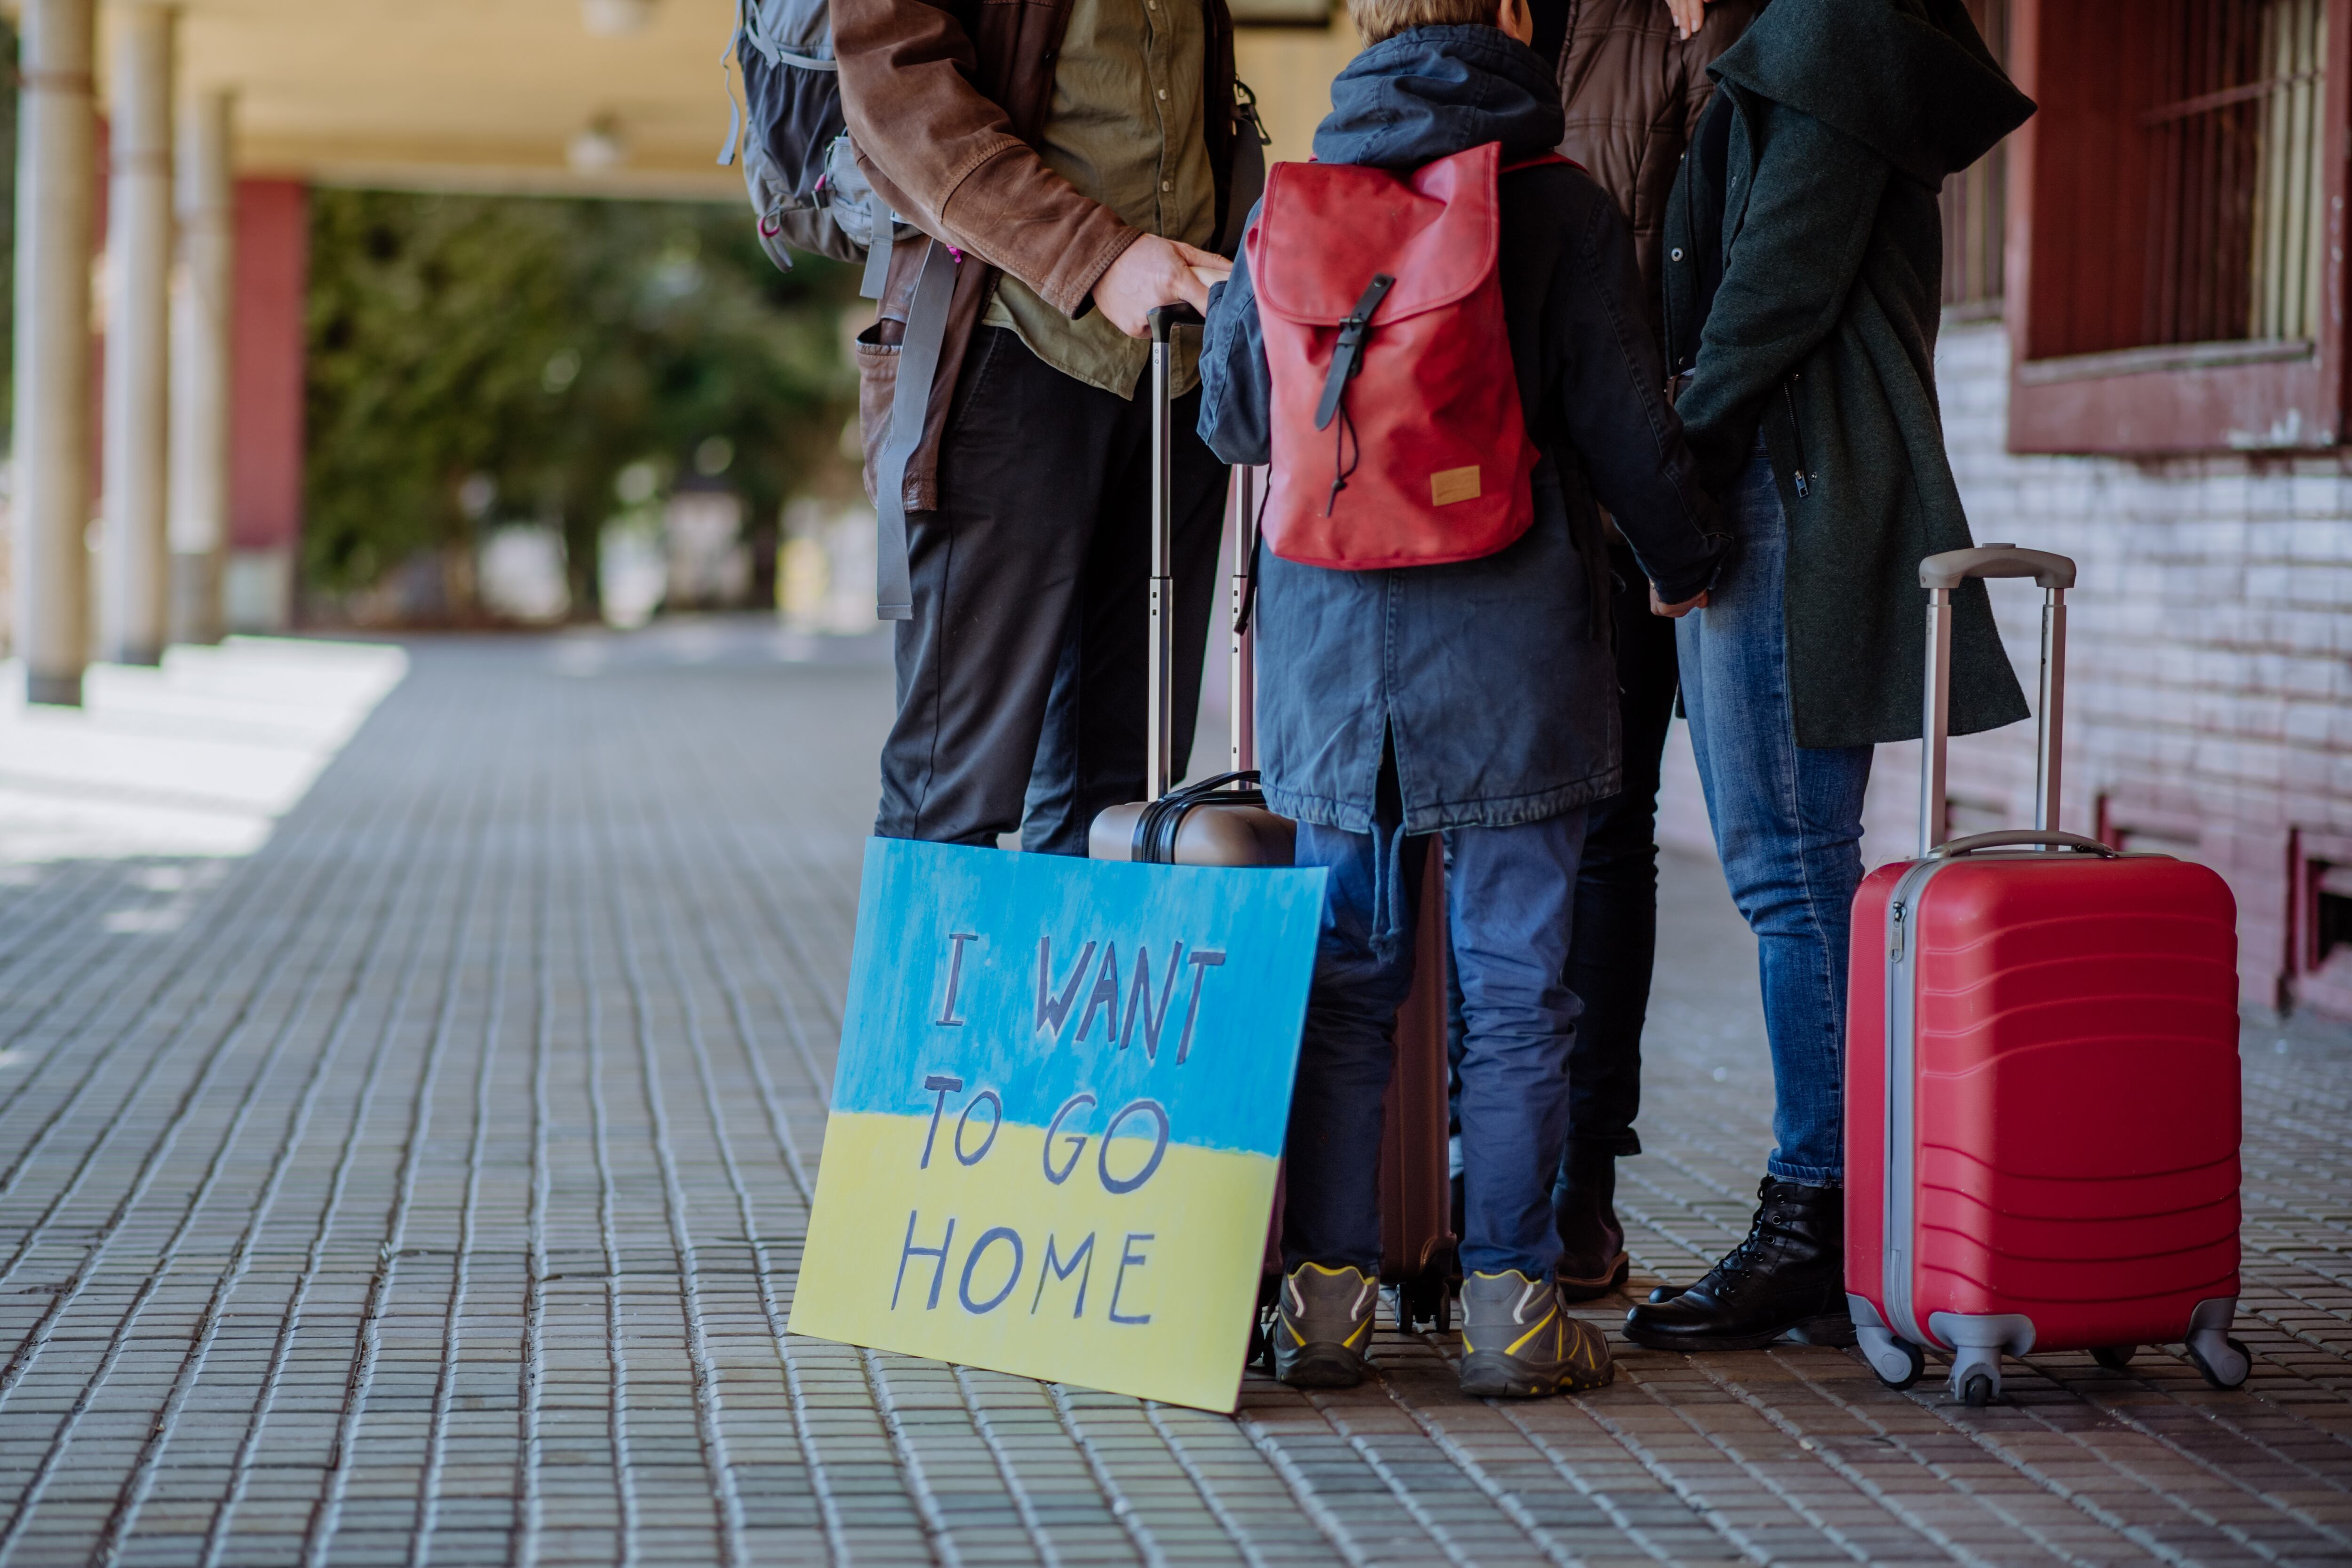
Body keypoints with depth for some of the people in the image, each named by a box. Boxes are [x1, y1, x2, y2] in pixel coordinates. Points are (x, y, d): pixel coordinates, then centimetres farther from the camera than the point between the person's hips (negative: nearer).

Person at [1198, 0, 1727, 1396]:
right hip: (1513, 655, -3)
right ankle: (1511, 1302, 4)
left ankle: (1326, 1294, 8)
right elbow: (1628, 431, -3)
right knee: (1517, 989, 3)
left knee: (1345, 982, 10)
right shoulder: (1565, 212, -6)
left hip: (1332, 655, 3)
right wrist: (1691, 559, 16)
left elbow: (1232, 418, 11)